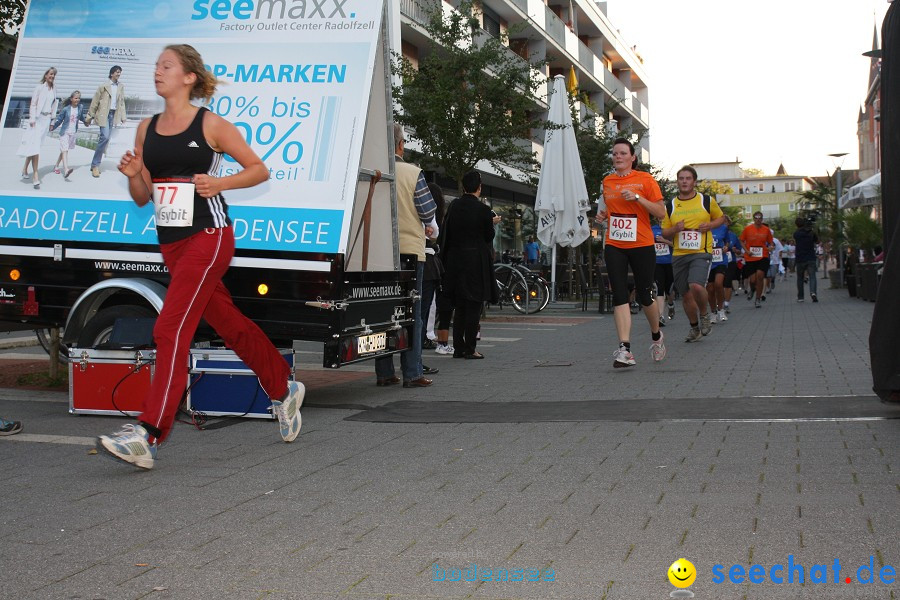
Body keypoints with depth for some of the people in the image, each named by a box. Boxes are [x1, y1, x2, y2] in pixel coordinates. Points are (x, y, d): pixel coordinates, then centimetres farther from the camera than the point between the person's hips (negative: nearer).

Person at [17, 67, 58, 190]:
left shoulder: (54, 90, 12)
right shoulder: (40, 87, -3)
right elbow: (33, 104, -5)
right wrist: (32, 118, -12)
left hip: (47, 119, 5)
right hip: (38, 118, -5)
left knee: (34, 146, 9)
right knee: (35, 145, -10)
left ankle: (25, 169, 19)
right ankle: (35, 175, -14)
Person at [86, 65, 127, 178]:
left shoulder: (121, 87, 10)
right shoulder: (104, 86, -4)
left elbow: (122, 103, 15)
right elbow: (95, 101, 0)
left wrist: (123, 117, 9)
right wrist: (90, 115, 0)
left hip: (114, 114, 5)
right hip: (104, 114, -5)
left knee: (106, 139, 5)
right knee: (105, 137, -18)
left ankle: (95, 164, 13)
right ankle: (95, 165, -10)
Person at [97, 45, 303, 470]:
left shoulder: (210, 125, -5)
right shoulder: (146, 129, 11)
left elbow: (259, 169, 0)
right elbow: (142, 198, 14)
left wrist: (218, 183, -15)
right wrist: (133, 174, -7)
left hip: (208, 236, -7)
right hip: (171, 243, 7)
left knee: (170, 329, -16)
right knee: (228, 324, 16)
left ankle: (148, 436, -17)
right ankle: (283, 390, 35)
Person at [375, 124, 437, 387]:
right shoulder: (412, 173, -7)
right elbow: (427, 210, -5)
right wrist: (429, 227, 18)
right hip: (409, 248, -3)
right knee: (411, 311, 2)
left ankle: (384, 372, 12)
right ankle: (412, 373, 1)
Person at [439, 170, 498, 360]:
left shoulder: (454, 206, 2)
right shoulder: (483, 209, -12)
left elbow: (447, 232, 8)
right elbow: (489, 236, -2)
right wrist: (492, 222, 16)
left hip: (455, 261, 5)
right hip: (476, 262, -5)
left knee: (459, 307, 13)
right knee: (474, 306, 1)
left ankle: (458, 348, 14)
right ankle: (470, 349, 0)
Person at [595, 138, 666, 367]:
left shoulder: (645, 179, -3)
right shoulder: (607, 181, 11)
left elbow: (661, 213, -7)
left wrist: (637, 198, -17)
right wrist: (603, 213, 6)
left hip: (642, 245, -3)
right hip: (614, 246, 3)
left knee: (645, 296, 5)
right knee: (619, 296, -9)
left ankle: (656, 336, 34)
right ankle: (625, 350, -14)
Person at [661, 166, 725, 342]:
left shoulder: (707, 201, 3)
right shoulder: (671, 206, 8)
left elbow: (721, 217, 17)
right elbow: (665, 233, 13)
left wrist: (709, 225, -4)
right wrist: (675, 229, -9)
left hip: (701, 253, -3)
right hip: (679, 255, 3)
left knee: (696, 286, -26)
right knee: (686, 295, 8)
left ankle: (704, 315, 3)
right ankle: (694, 327, 29)